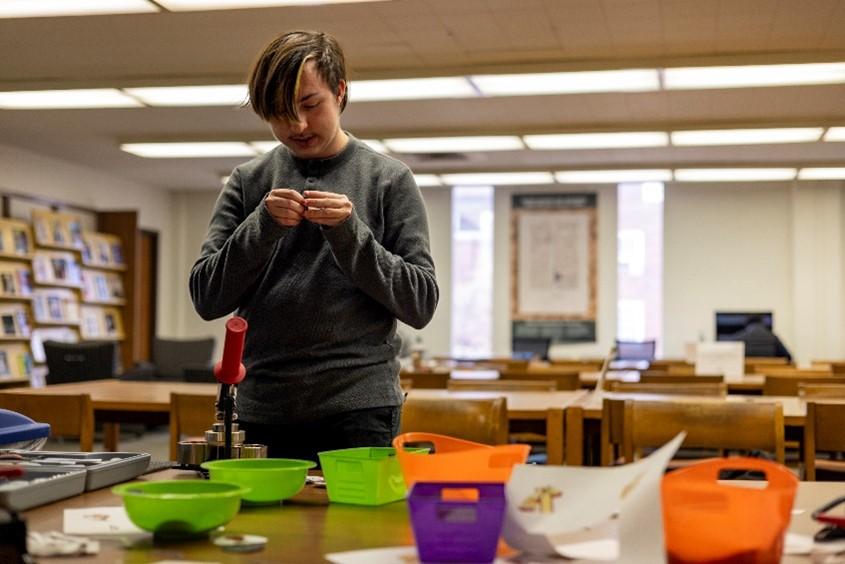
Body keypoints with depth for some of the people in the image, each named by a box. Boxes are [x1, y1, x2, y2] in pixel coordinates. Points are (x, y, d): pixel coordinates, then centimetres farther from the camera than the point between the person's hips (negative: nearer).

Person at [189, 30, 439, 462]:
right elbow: (205, 298, 3)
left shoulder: (389, 179, 2)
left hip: (359, 412, -2)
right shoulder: (248, 181, 8)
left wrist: (350, 233, -15)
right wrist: (262, 227, -12)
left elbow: (421, 303, -2)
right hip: (260, 412, 2)